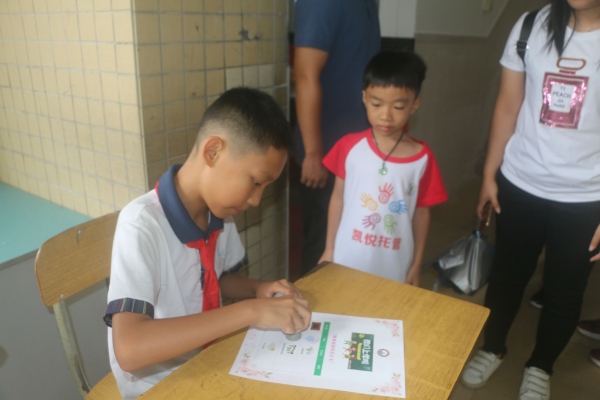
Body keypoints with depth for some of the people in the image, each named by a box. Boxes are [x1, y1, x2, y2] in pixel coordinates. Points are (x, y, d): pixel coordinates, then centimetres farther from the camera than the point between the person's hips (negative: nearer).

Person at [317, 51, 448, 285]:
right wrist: (329, 249, 5)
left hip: (394, 269, 0)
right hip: (347, 262, 0)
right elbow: (338, 198, 1)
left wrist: (417, 264, 5)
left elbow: (421, 212, 0)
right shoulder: (349, 146, -8)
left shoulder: (422, 158, -8)